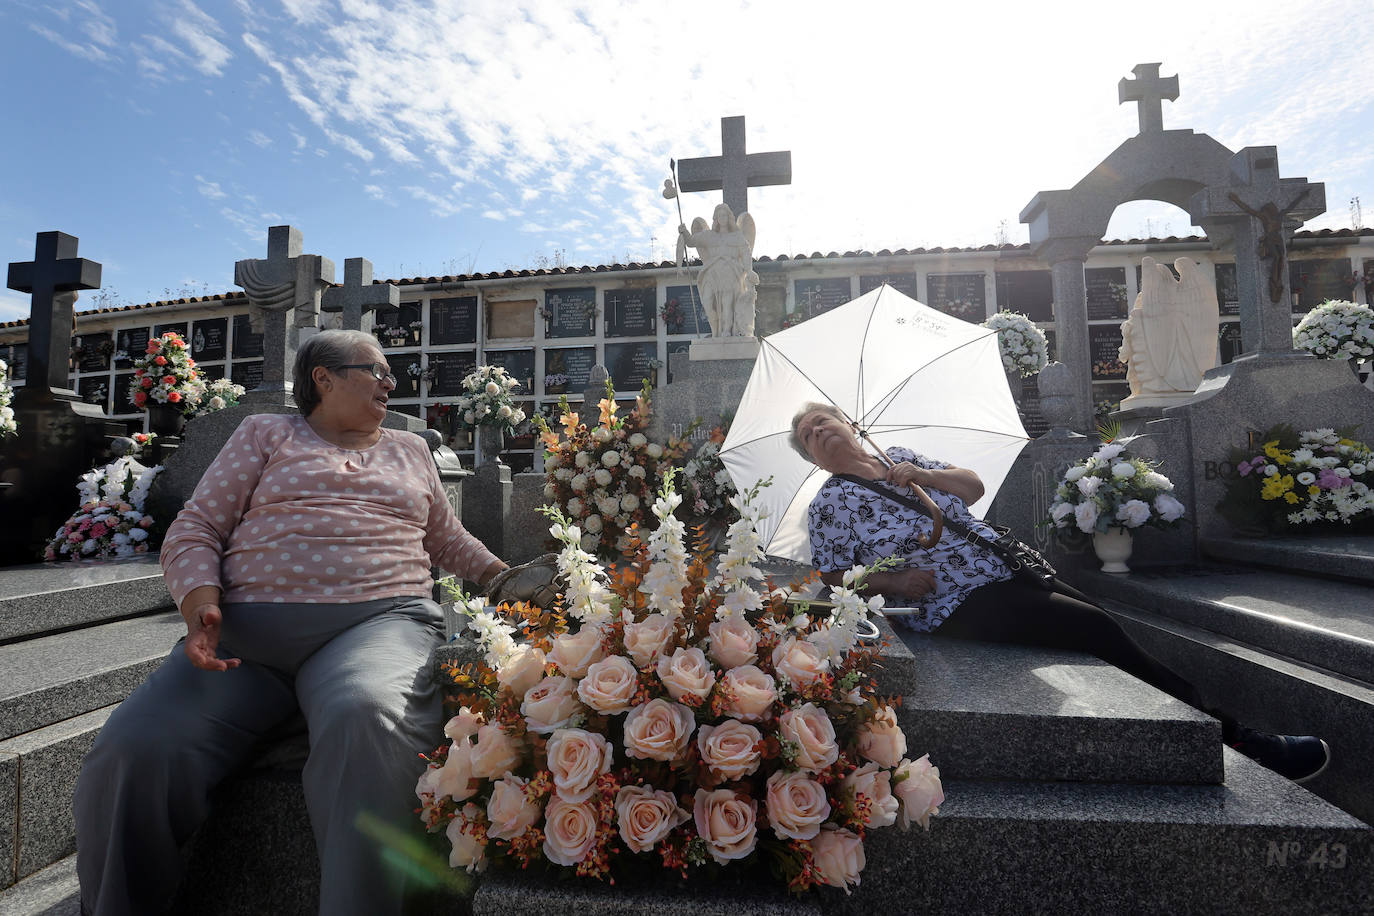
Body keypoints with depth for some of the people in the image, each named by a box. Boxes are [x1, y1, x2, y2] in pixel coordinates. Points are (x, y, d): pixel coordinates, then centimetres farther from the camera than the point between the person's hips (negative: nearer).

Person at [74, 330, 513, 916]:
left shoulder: (410, 450, 27)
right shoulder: (266, 434, 21)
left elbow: (449, 540, 35)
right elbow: (195, 528, 12)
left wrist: (509, 582, 25)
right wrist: (201, 605, -7)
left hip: (379, 620, 0)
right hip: (244, 630, 1)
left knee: (368, 725, -36)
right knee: (134, 752, -24)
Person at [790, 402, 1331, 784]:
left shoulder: (900, 459, 15)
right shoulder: (829, 505, -1)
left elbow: (973, 486, 14)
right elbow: (832, 579, -3)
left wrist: (923, 474, -4)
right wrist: (895, 581, -16)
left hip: (1007, 565, 6)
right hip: (957, 605, -6)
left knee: (1097, 617, -6)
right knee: (1099, 632, -14)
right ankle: (1235, 742, -2)